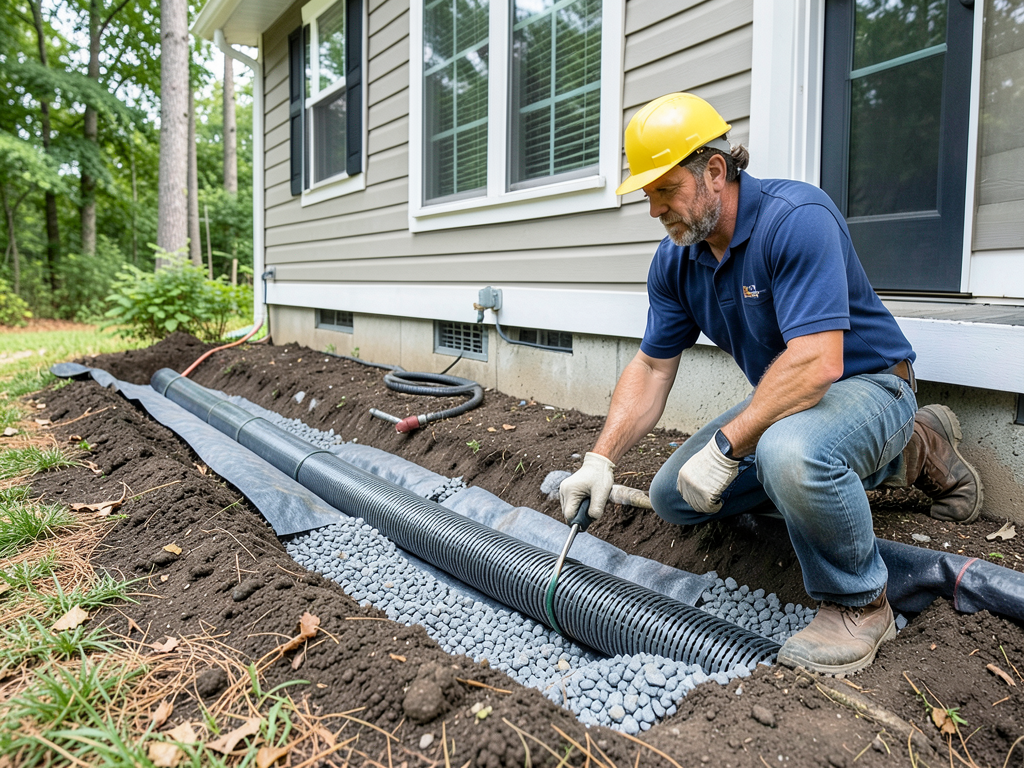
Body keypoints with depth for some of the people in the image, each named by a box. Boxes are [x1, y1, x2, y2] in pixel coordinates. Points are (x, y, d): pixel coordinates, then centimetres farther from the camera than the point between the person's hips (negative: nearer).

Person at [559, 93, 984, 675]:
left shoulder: (796, 217, -26)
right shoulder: (675, 259, -3)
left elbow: (817, 362, -35)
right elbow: (652, 368, 0)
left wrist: (725, 447, -33)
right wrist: (602, 459, -10)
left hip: (868, 384, -9)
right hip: (785, 399, 9)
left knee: (789, 453, -41)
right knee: (674, 497, 9)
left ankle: (859, 604, -7)